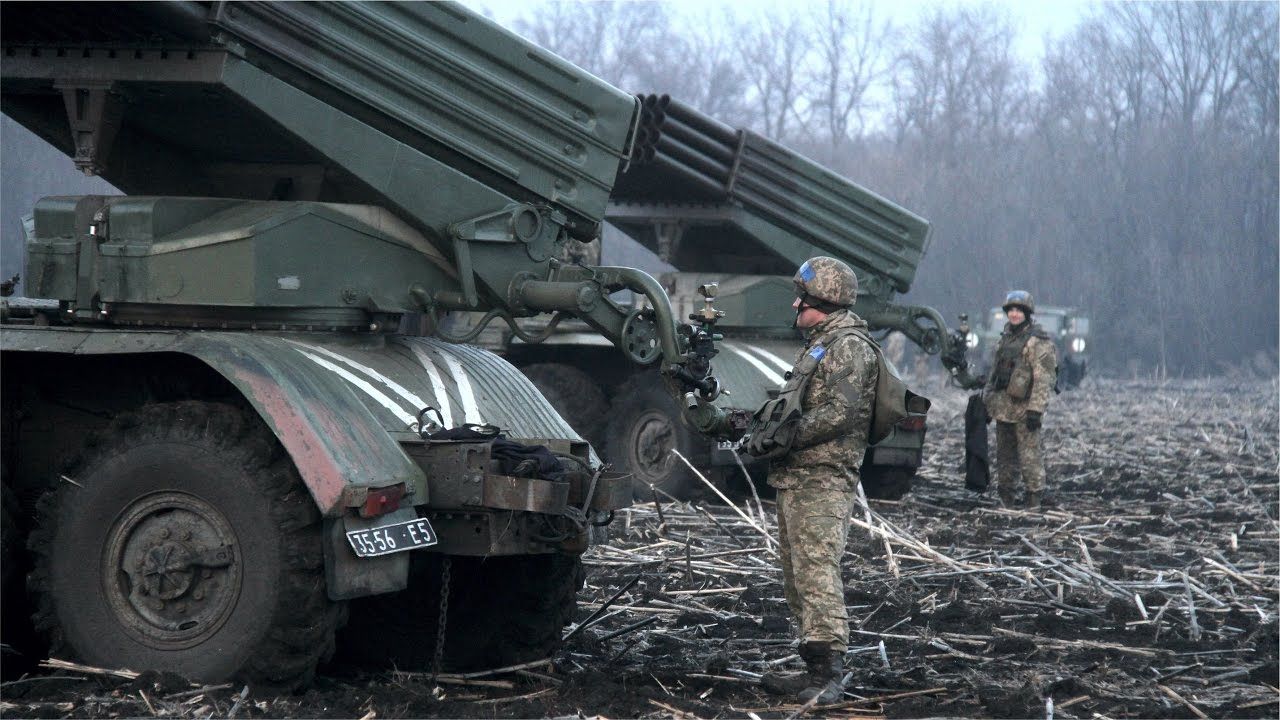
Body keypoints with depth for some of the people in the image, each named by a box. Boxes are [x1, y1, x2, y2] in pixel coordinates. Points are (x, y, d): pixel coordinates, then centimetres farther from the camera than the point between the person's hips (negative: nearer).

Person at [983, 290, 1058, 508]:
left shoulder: (1038, 341, -10)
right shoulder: (1005, 338, 15)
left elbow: (1043, 379, -15)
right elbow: (995, 372, 22)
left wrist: (1036, 410, -21)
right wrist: (988, 402, 19)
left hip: (1024, 408, -8)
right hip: (1002, 407, 8)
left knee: (1029, 454, -7)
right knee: (1004, 454, 12)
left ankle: (1035, 494, 0)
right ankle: (1006, 494, 19)